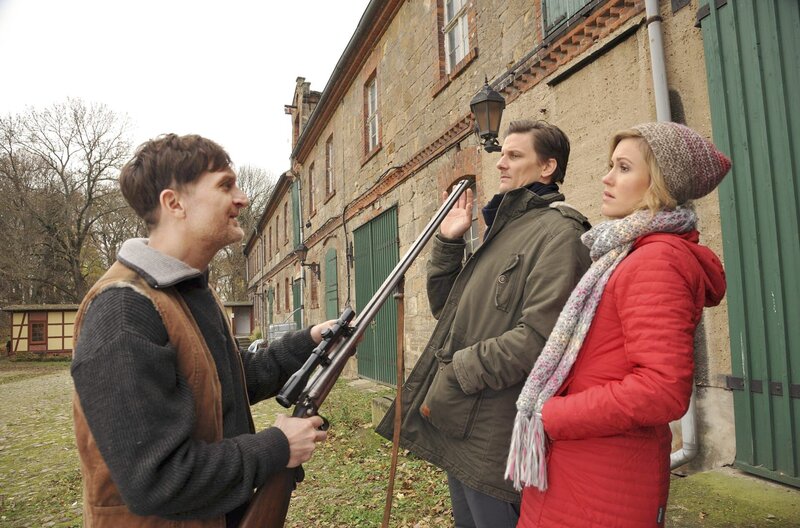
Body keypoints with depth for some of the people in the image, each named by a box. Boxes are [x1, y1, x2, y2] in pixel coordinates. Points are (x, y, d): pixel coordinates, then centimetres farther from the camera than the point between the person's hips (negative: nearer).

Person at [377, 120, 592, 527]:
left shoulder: (557, 230, -12)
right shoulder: (502, 226, 17)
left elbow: (537, 335, -24)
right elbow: (444, 306, 18)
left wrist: (452, 378, -18)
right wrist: (447, 242, 6)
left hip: (495, 435, -9)